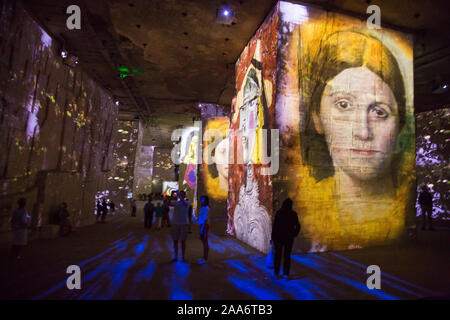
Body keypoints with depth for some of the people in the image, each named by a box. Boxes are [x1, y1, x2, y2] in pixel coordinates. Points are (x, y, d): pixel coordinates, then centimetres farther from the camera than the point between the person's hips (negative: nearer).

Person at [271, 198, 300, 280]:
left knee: (277, 255, 12)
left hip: (278, 237, -1)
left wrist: (273, 237, -2)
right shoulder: (293, 214, -5)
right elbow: (298, 226, -4)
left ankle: (276, 273, 18)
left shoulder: (278, 213, -10)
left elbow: (274, 226, -10)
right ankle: (286, 274, 12)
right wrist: (294, 235, 10)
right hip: (289, 238, 1)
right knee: (287, 256, 12)